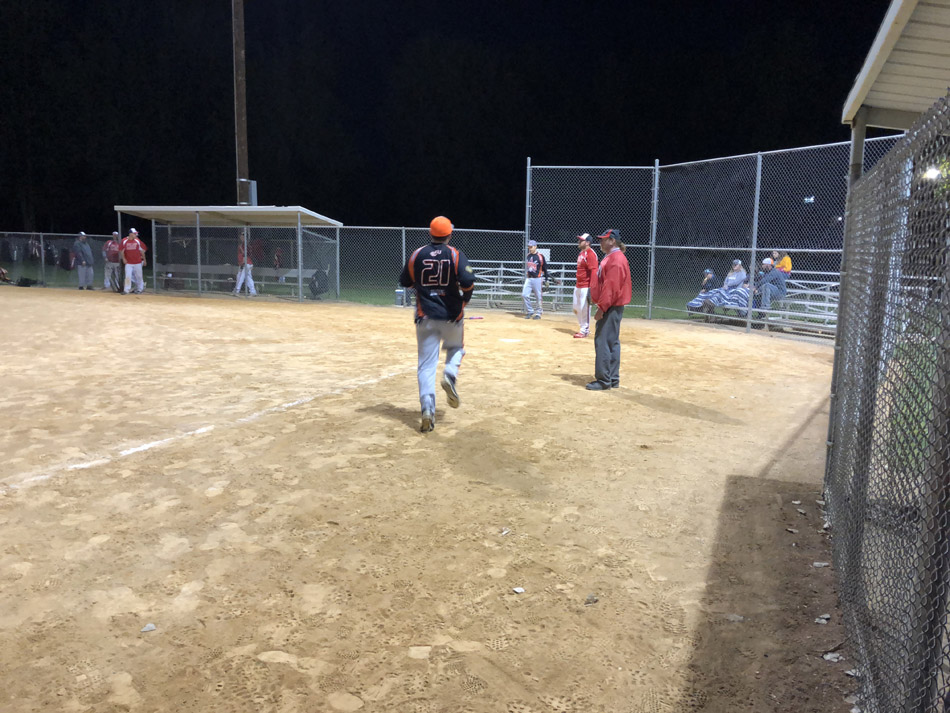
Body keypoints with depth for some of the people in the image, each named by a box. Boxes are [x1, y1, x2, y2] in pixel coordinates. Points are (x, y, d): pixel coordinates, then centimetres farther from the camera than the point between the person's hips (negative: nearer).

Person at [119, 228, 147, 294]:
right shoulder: (124, 241, -4)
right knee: (128, 276, -1)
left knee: (139, 276, 7)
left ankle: (140, 289, 20)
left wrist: (144, 260, 7)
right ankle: (126, 290, 4)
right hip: (128, 262, -1)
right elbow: (121, 251, 6)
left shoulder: (138, 241, -1)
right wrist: (123, 258, -5)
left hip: (137, 262, 1)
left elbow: (142, 250, 6)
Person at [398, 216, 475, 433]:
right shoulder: (456, 255, -6)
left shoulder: (417, 255, 1)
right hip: (452, 316, -1)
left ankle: (427, 411, -8)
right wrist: (464, 300, -1)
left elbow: (405, 282, 8)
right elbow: (468, 281, -19)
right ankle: (450, 374, -6)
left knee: (426, 364, 4)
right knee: (456, 348, 26)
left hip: (425, 317, 1)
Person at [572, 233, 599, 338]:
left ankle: (584, 331, 8)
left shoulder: (590, 254, -15)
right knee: (576, 308, 16)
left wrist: (591, 288, -26)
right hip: (578, 285, 10)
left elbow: (594, 271, -21)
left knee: (584, 308, -3)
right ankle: (583, 328, 28)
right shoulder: (581, 253, 15)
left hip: (586, 287, -10)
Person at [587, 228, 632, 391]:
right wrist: (598, 302, 20)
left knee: (603, 342, -10)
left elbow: (611, 287, -23)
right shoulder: (610, 257, 17)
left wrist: (602, 307, -23)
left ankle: (604, 380, -7)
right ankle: (613, 379, 19)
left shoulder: (616, 259, -16)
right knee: (612, 342, 13)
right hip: (610, 307, 11)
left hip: (611, 307, -11)